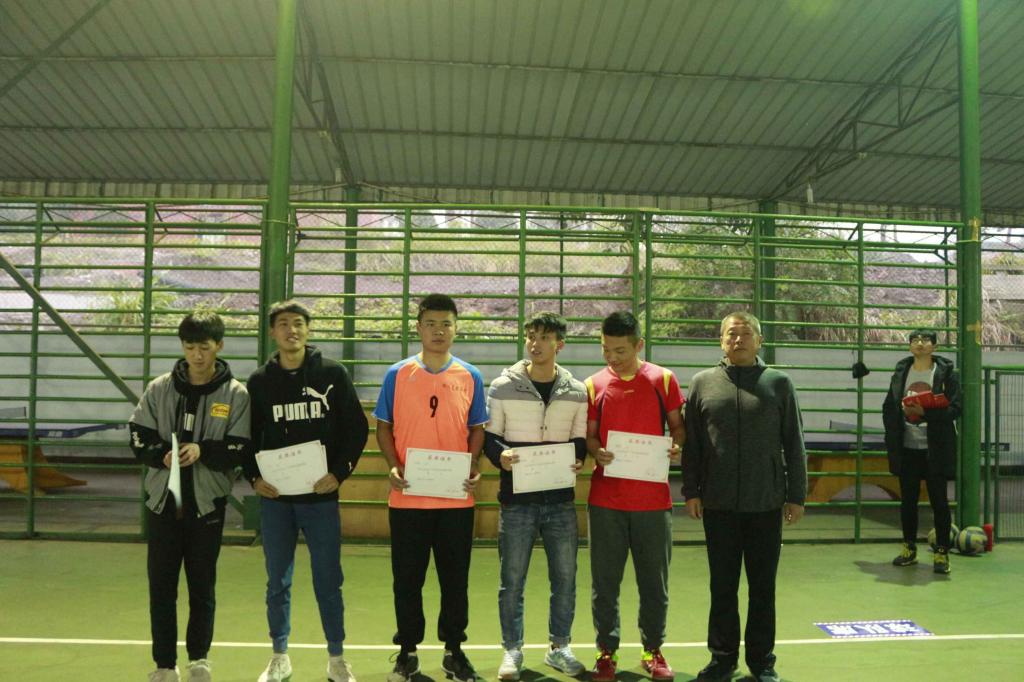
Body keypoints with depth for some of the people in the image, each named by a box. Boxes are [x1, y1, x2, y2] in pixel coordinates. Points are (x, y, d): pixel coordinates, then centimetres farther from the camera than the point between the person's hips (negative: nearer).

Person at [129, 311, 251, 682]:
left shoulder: (236, 394, -4)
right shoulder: (159, 389, 2)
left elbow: (240, 451, -8)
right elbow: (139, 438, 3)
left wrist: (202, 450, -24)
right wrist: (162, 455, -17)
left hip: (207, 504, -2)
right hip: (163, 500, 2)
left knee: (202, 586, 10)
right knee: (161, 586, 8)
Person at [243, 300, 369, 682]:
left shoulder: (332, 374, 0)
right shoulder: (259, 381, 5)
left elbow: (357, 429, 0)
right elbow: (247, 437, 10)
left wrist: (339, 473, -9)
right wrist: (254, 478, -5)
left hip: (321, 496, -1)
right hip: (274, 498, 2)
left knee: (328, 580, 5)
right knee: (277, 582, 11)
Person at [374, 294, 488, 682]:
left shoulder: (470, 377, 4)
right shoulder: (397, 374, 2)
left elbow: (476, 429, 8)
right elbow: (383, 427, 5)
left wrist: (474, 466, -8)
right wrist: (393, 466, -10)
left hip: (456, 498, 1)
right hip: (407, 497, 0)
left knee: (455, 578, 10)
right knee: (406, 579, 9)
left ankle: (454, 650, 26)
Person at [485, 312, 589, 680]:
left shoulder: (576, 391, 5)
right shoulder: (503, 386, -1)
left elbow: (580, 439, 11)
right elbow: (488, 435, 2)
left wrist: (578, 459, -10)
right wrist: (500, 456, -19)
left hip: (561, 498, 2)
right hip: (516, 499, -2)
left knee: (565, 577, 10)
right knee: (512, 579, 5)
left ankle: (559, 647, 27)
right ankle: (512, 650, 20)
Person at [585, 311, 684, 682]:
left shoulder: (663, 379, 1)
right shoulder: (594, 385, 3)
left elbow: (677, 426, 8)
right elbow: (589, 435, 6)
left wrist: (677, 447, -13)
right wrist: (596, 452, -15)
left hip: (652, 498, 0)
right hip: (606, 499, 0)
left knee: (654, 581, 10)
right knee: (605, 581, 6)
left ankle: (652, 650, 26)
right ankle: (606, 651, 21)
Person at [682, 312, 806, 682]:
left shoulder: (778, 383, 3)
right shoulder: (703, 382, 4)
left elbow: (793, 444, 4)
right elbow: (690, 443, 5)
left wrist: (796, 495, 1)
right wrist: (691, 490, 1)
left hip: (766, 504, 0)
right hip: (718, 503, 1)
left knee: (763, 586, 10)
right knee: (722, 586, 10)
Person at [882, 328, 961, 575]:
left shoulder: (946, 372, -2)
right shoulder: (901, 371, 8)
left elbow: (954, 408, -8)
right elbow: (888, 407, 9)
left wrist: (926, 412, -22)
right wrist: (892, 438, 0)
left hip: (935, 449, -3)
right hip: (907, 448, 3)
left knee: (939, 501, 2)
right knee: (908, 500, 11)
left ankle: (942, 554, 11)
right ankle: (909, 549, 23)